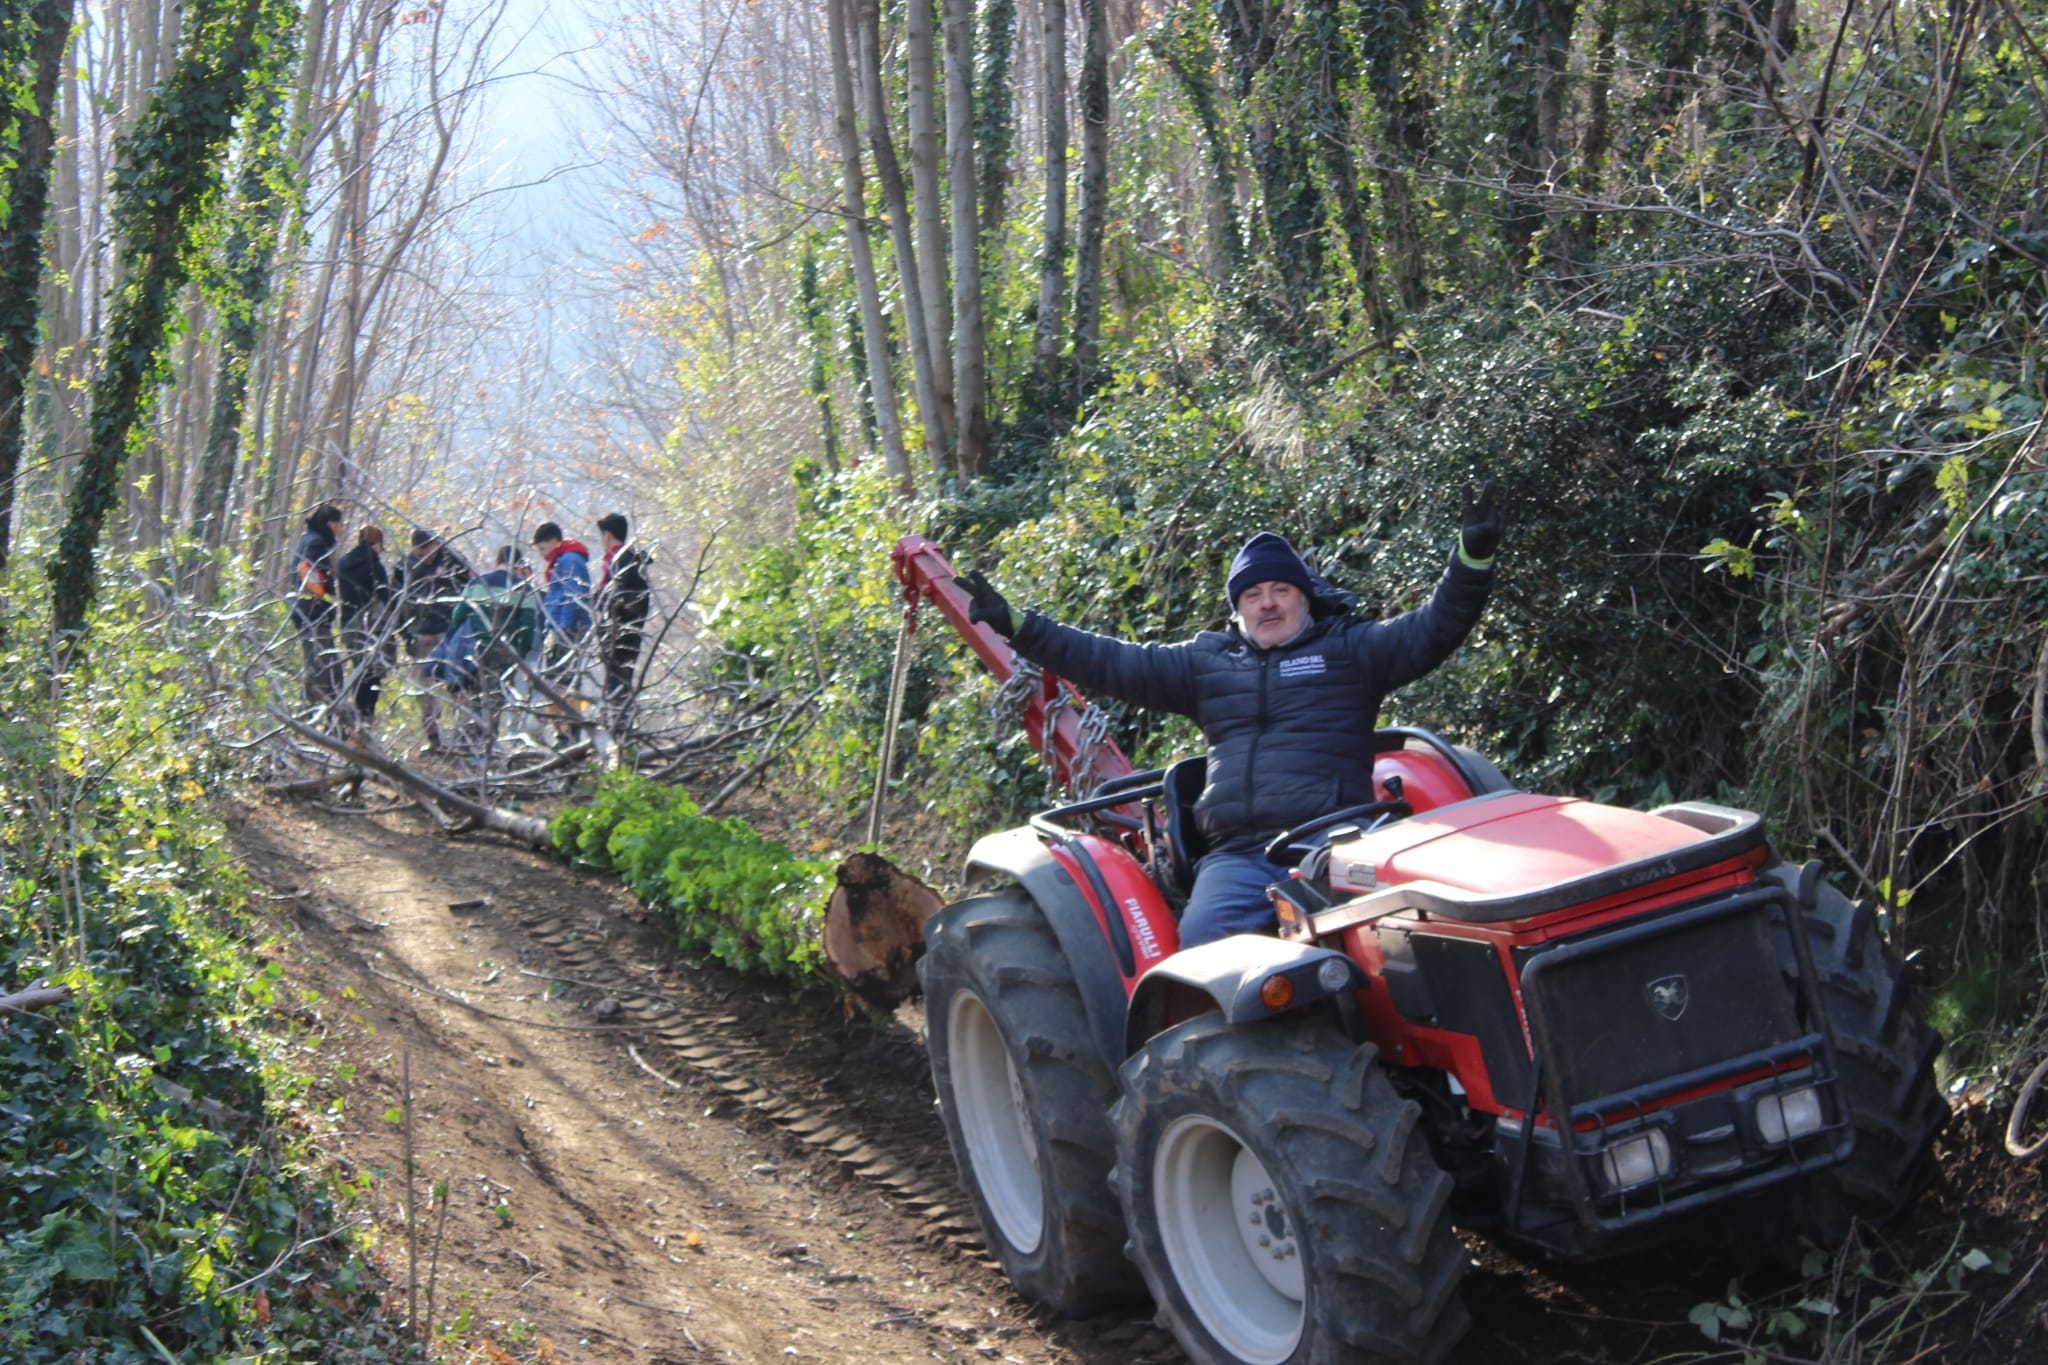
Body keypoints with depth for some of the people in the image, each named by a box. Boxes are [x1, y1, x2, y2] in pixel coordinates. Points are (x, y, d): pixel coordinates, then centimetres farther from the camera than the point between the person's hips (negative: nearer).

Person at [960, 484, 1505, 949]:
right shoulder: (1205, 660, 25)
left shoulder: (1349, 648, 16)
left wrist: (1473, 557, -11)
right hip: (1236, 856, 3)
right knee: (1204, 938, -27)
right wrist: (1015, 626, 17)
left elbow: (1433, 628, 6)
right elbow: (1112, 664, 23)